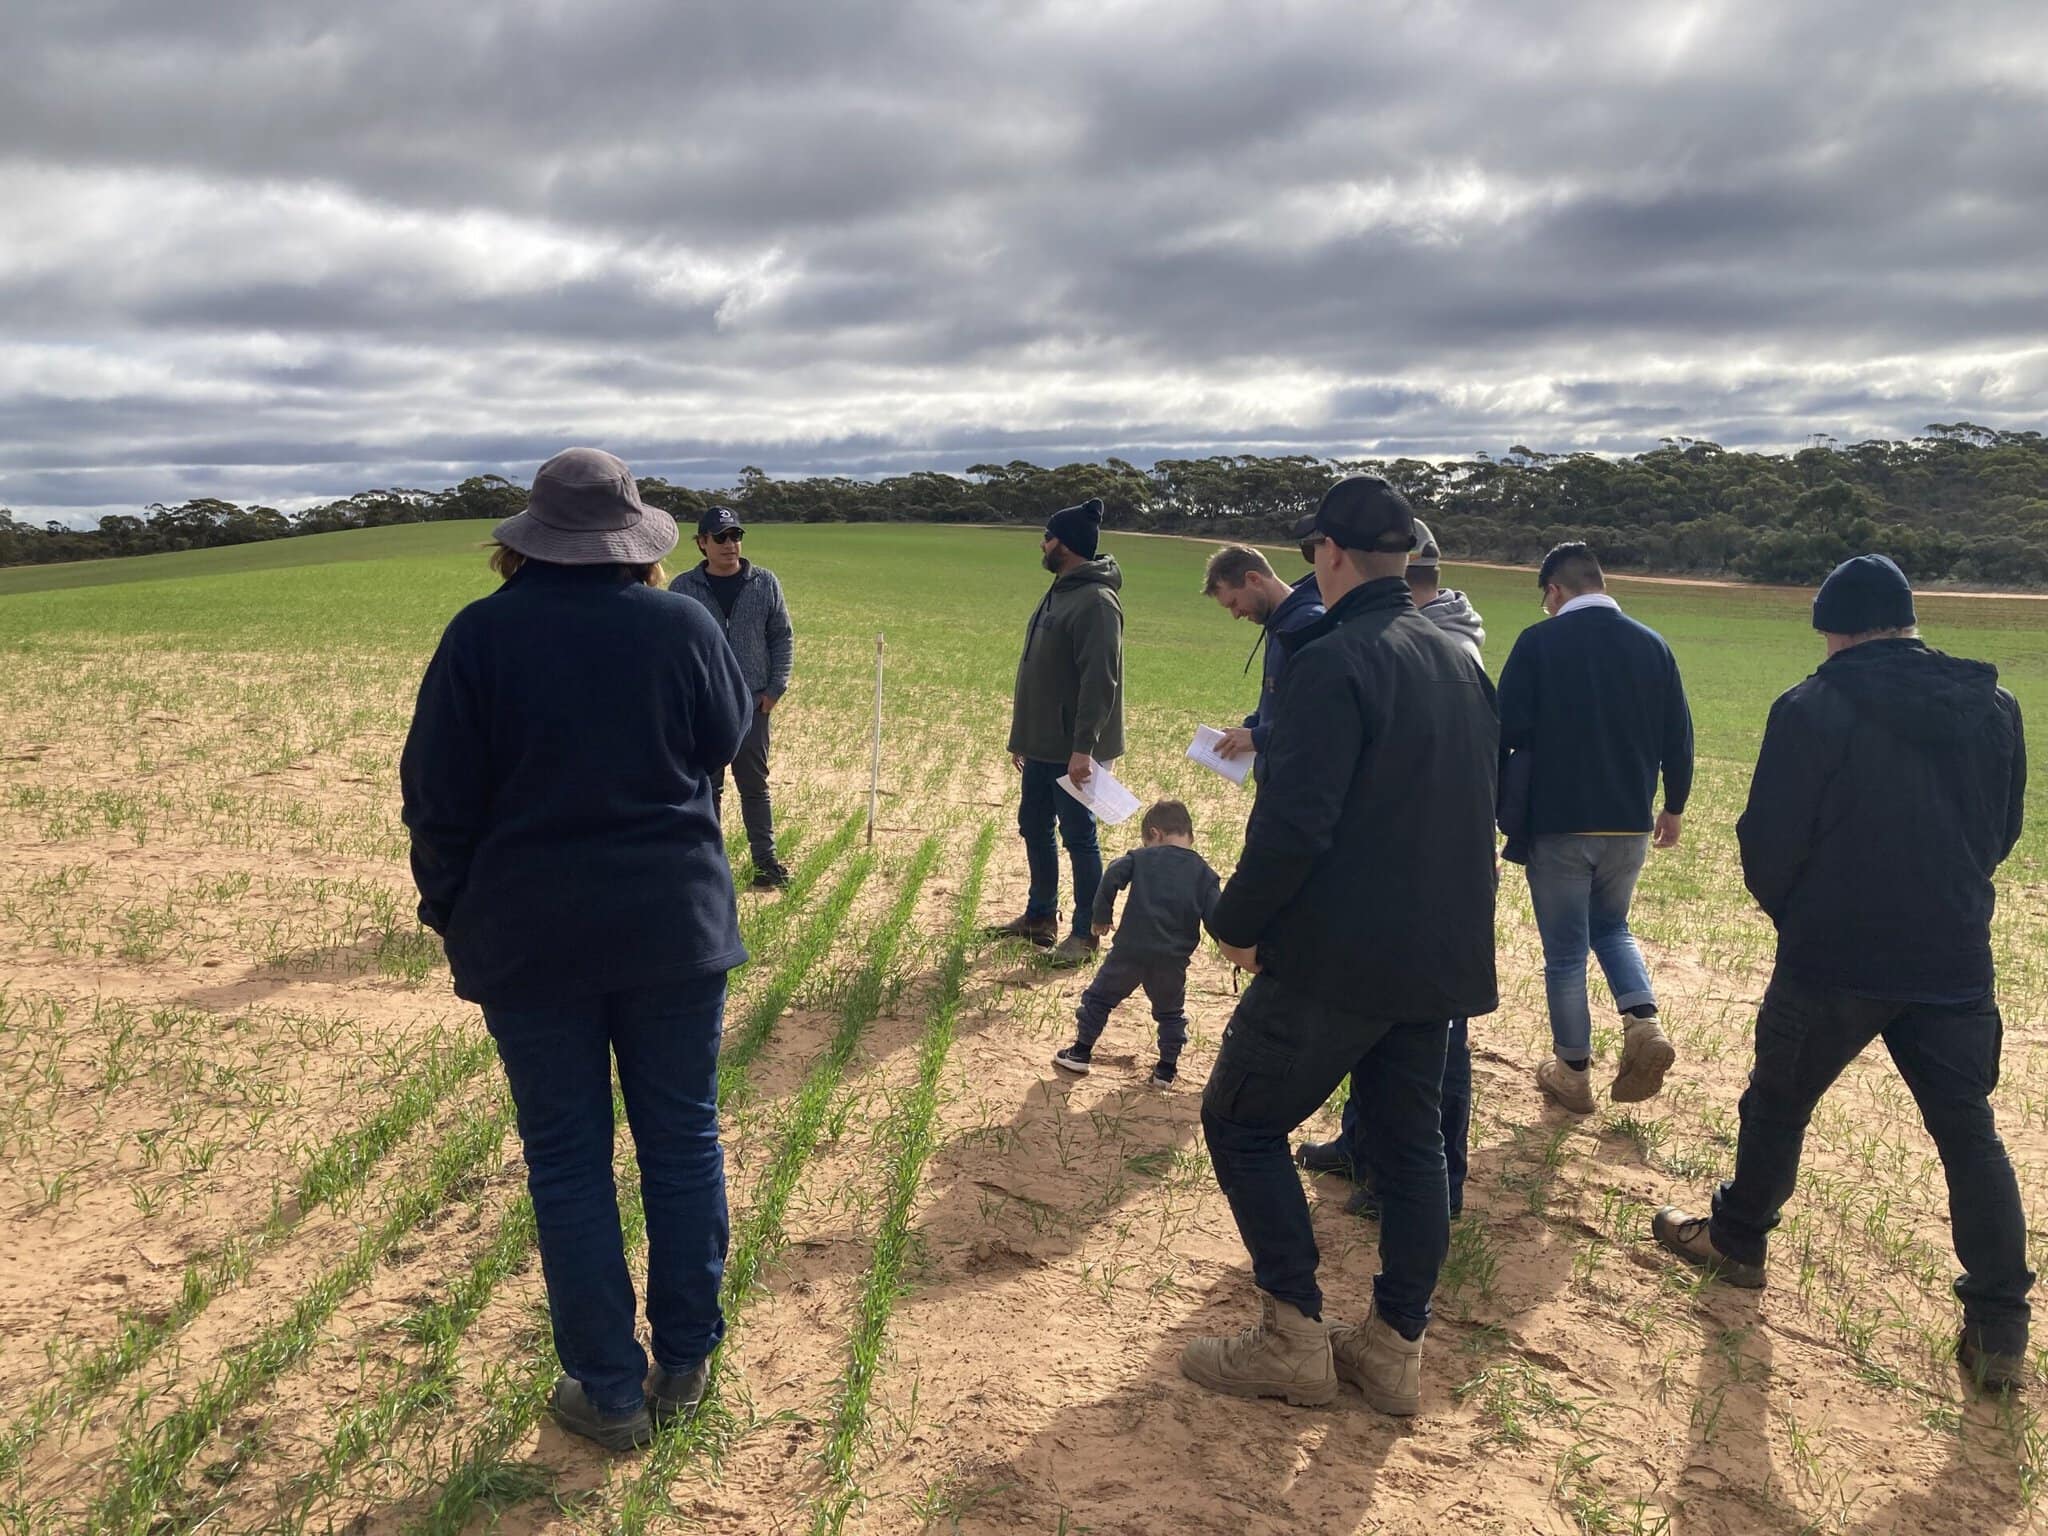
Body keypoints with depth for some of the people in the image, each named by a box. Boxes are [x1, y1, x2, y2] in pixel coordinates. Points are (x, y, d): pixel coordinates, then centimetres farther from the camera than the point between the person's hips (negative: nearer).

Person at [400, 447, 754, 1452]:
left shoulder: (482, 634, -9)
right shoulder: (682, 625, -7)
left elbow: (439, 797, -5)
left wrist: (451, 912, 10)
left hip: (530, 936, -1)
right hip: (675, 924, 1)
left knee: (567, 1161, 10)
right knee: (682, 1143, 14)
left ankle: (608, 1391, 19)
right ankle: (683, 1365, 25)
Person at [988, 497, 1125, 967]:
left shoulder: (1095, 602, -17)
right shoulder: (1059, 593, 13)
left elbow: (1099, 682, -24)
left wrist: (1084, 748, -27)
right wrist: (1021, 738, 19)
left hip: (1073, 750, -10)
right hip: (1043, 745, 10)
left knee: (1078, 836, -1)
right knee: (1034, 828, 16)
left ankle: (1086, 933, 10)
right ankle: (1040, 915, 30)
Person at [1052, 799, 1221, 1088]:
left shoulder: (1141, 857, 4)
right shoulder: (1205, 873, 7)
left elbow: (1111, 878, -9)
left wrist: (1102, 917, 1)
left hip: (1130, 949, -1)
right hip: (1173, 960, 1)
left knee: (1100, 997, 17)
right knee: (1170, 1013, 22)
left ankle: (1081, 1053, 21)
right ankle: (1167, 1069, 23)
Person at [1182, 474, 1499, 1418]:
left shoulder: (1334, 662, -17)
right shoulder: (1460, 662, 10)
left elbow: (1293, 822, -23)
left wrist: (1237, 921, -9)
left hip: (1338, 953, -8)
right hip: (1443, 953, 8)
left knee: (1241, 1121, 7)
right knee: (1411, 1142, 16)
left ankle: (1293, 1339, 9)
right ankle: (1395, 1349, 24)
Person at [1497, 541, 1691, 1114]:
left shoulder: (1539, 643, -9)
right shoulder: (1652, 645, 3)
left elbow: (1507, 730, -12)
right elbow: (1678, 735, 6)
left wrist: (1501, 806, 4)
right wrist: (1673, 807, 19)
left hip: (1557, 824, -4)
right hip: (1630, 824, 4)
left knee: (1565, 952, 8)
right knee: (1611, 927, 25)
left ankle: (1574, 1073, 17)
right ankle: (1644, 1024, 2)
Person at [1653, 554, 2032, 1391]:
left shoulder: (1814, 709, -13)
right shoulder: (1994, 707, 2)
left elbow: (1766, 844, -11)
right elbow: (2001, 830, 12)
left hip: (1832, 960, -4)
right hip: (1955, 961, 4)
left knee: (1777, 1105, 17)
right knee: (1969, 1133, 14)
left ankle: (1737, 1240, 35)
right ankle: (1999, 1326, 14)